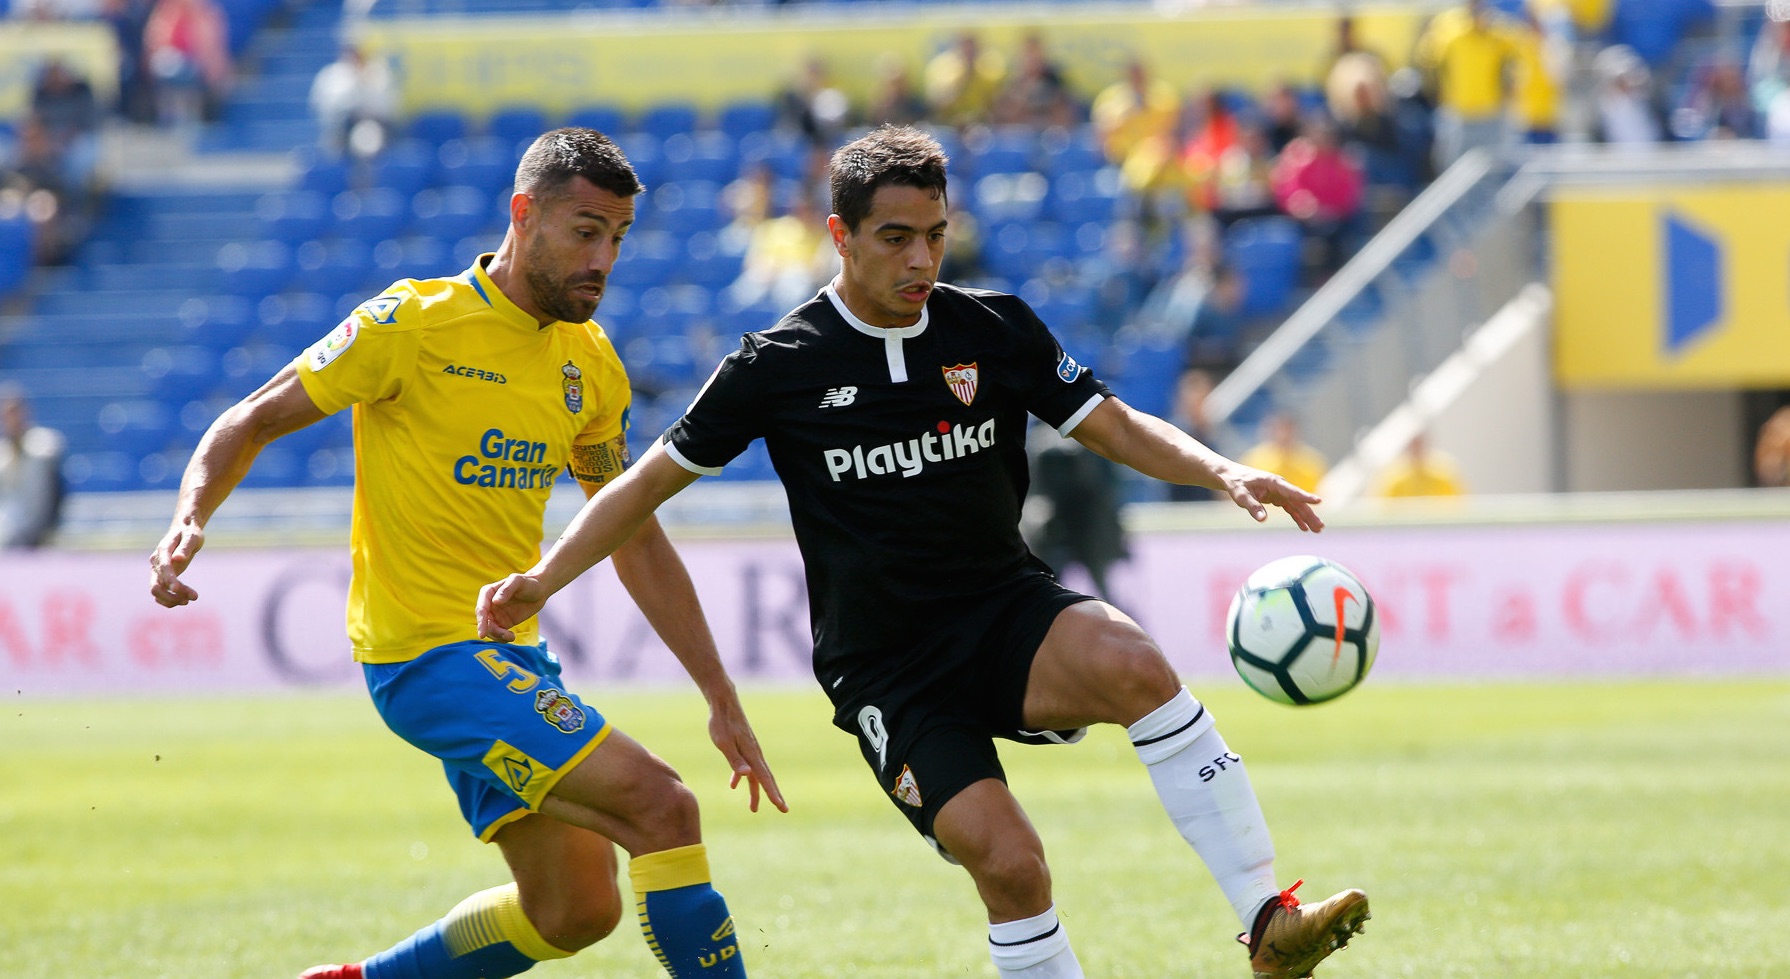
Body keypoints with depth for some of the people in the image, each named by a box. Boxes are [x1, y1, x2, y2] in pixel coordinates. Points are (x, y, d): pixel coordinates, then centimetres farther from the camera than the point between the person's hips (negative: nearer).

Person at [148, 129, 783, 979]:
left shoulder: (591, 365, 9)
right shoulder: (414, 325, -12)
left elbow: (637, 541, 17)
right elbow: (253, 422, -6)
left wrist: (721, 699, 15)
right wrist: (188, 524, -25)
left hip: (510, 653, 8)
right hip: (426, 653, -8)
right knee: (662, 809, -19)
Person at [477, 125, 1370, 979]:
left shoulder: (994, 329, 2)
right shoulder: (778, 365, -3)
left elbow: (1114, 428, 6)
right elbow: (652, 481, 6)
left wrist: (1225, 473, -11)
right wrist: (537, 583, -2)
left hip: (1008, 616, 2)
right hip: (885, 671, -2)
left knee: (1134, 666, -31)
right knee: (1008, 864, -22)